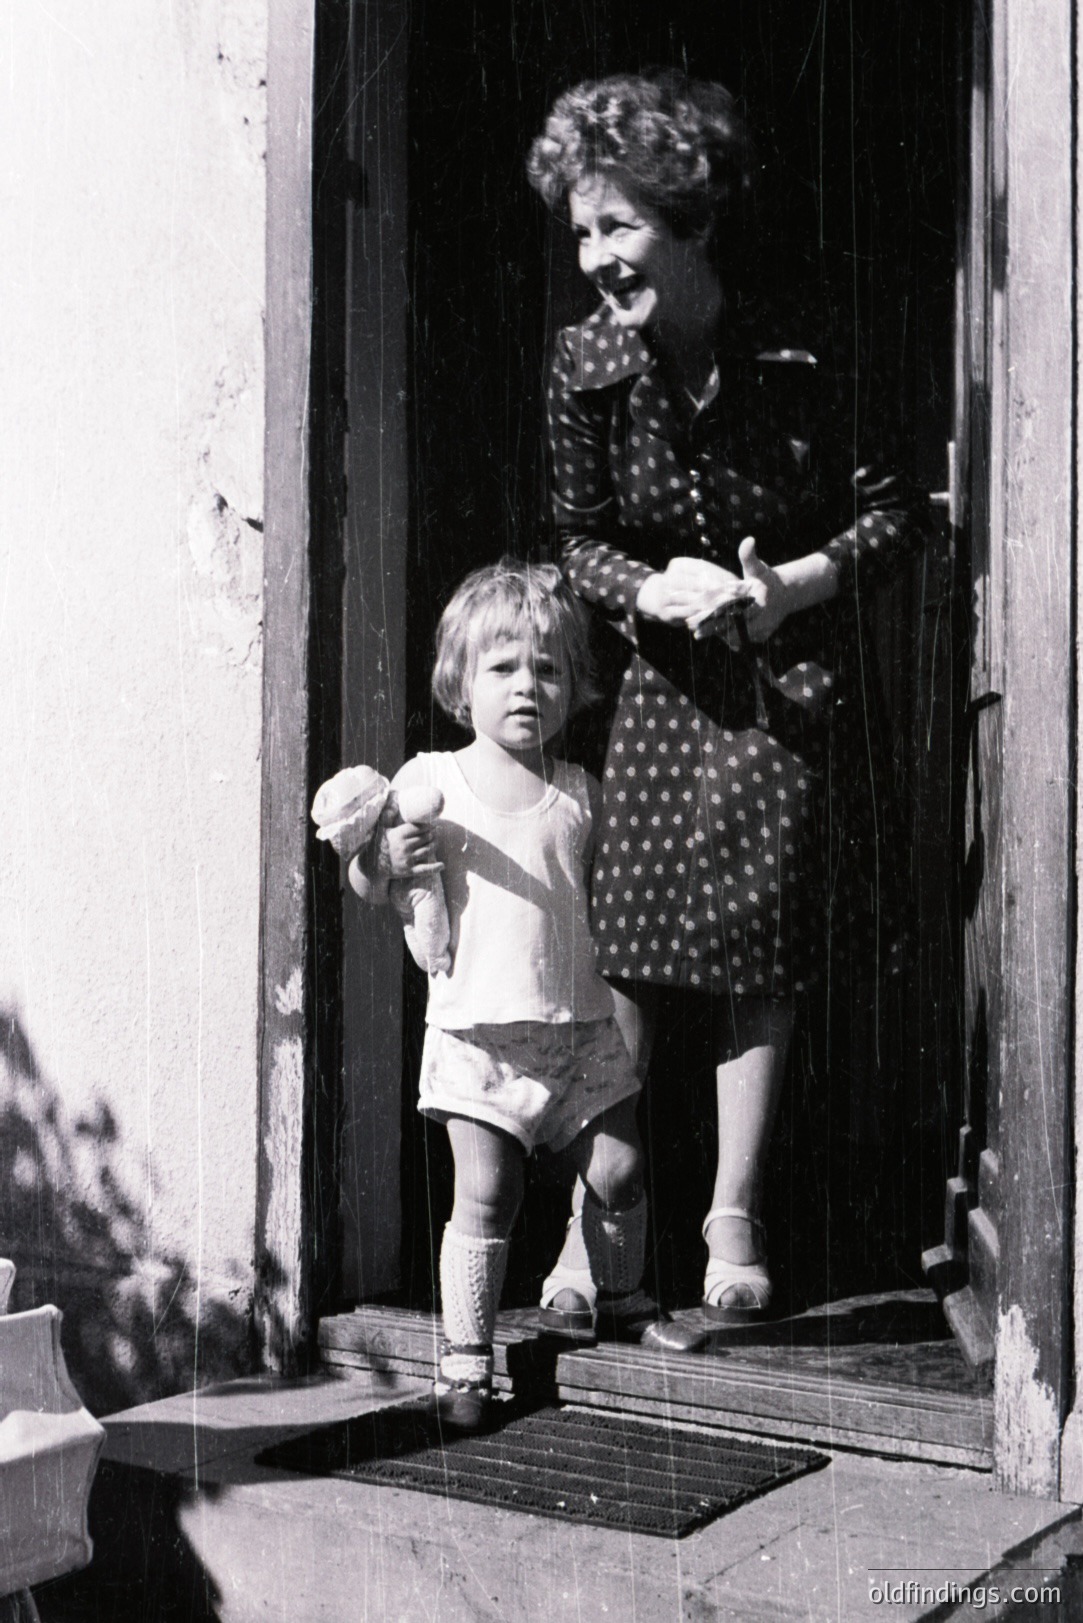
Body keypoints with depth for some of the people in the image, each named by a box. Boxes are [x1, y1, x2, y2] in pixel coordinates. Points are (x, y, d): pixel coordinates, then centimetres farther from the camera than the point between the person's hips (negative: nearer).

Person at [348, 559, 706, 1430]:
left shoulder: (581, 794, 8)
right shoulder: (431, 781, 0)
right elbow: (369, 888, 1)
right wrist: (384, 858, -18)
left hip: (583, 1023, 3)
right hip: (479, 1024, -3)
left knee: (619, 1170, 5)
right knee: (487, 1193, -4)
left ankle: (622, 1300, 31)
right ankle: (466, 1355, 10)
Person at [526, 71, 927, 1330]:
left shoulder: (802, 360, -13)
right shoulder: (587, 364, -7)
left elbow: (894, 508, -4)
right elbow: (579, 542, 0)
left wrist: (799, 582, -20)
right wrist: (657, 587, -20)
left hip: (794, 683, -1)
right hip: (659, 679, 2)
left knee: (761, 963, 4)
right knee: (622, 952, -2)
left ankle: (734, 1221, 17)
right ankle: (594, 1217, 10)